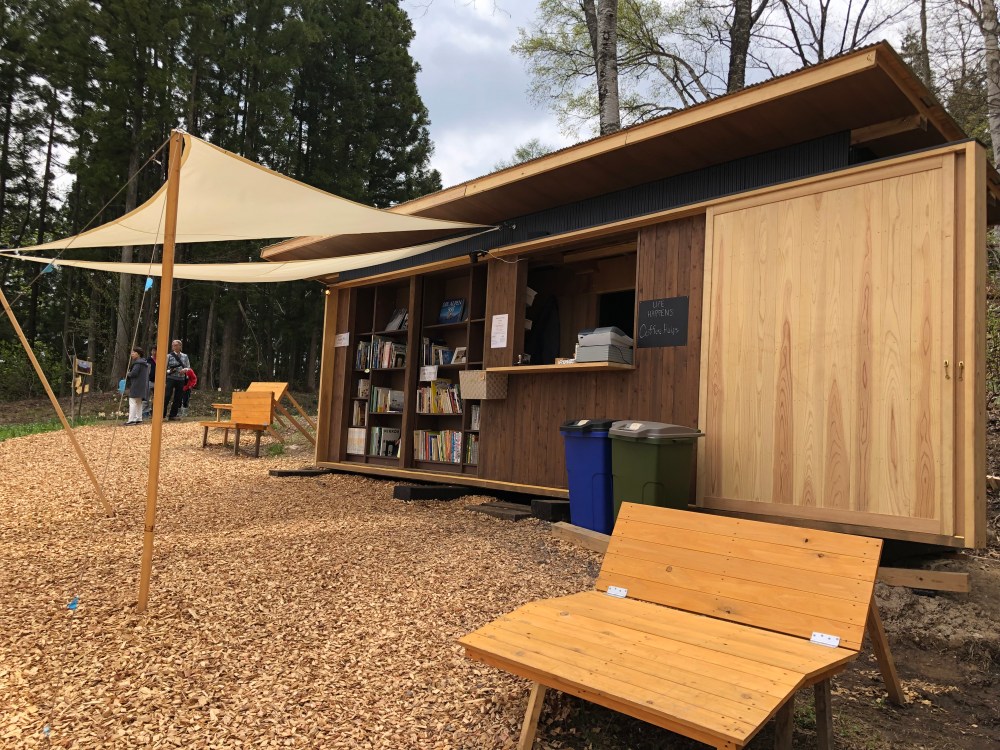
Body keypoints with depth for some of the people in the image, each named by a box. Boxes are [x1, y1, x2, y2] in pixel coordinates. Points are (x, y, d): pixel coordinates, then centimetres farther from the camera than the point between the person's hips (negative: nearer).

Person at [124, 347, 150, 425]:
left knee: (133, 402, -8)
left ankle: (131, 420, -10)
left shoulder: (138, 363, -14)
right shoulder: (144, 363, 16)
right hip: (142, 386, 10)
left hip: (136, 386, -10)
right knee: (139, 403, 15)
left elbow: (134, 373, -22)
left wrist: (128, 375, -2)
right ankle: (139, 419, 17)